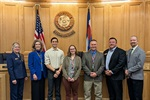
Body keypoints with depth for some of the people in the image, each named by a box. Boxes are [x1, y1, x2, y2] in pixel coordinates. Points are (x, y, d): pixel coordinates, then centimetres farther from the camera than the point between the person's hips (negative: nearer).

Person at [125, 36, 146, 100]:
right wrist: (126, 70, -6)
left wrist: (129, 70, -13)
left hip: (137, 77, -6)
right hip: (129, 77, 6)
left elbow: (140, 65, -16)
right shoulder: (128, 52, 13)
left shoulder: (141, 52, -8)